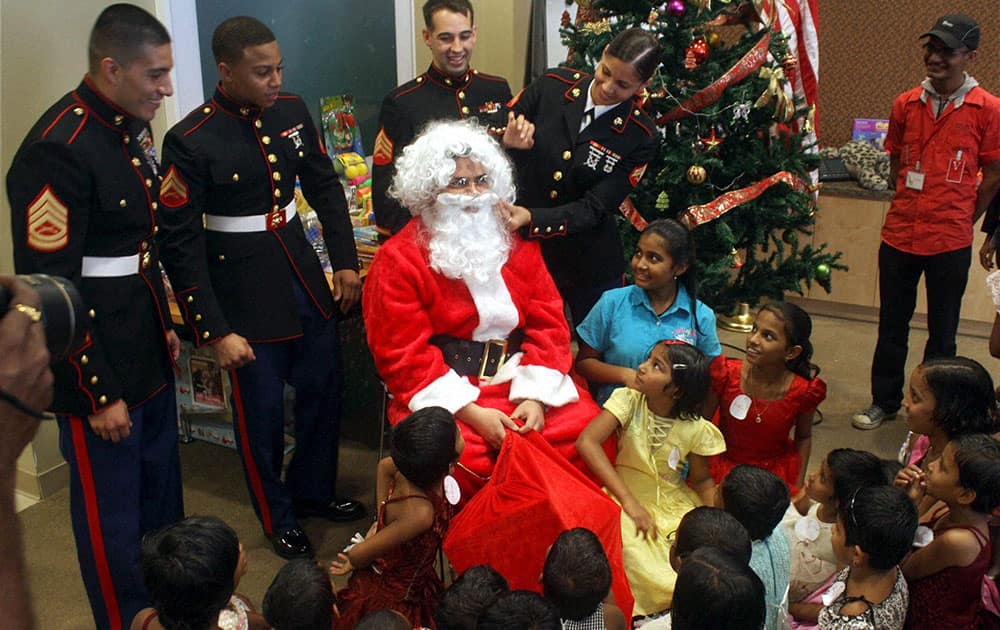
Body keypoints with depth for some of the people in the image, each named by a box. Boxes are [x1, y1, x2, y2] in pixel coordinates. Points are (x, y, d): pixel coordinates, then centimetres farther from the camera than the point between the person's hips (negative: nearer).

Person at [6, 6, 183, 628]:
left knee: (163, 491, 23)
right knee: (112, 515, 9)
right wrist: (98, 394, -17)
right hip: (97, 366, -9)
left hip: (149, 354, 9)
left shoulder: (133, 125, 5)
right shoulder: (57, 149, -22)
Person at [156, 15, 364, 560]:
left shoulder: (292, 111, -1)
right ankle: (278, 518, 31)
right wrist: (214, 331, -17)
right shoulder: (191, 142, -17)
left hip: (304, 274, 6)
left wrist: (345, 261, 7)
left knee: (324, 387, 16)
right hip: (242, 289, -5)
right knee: (261, 408, 7)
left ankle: (313, 490, 41)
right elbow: (180, 244, -15)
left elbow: (325, 186, 12)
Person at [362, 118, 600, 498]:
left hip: (518, 380, 4)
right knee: (468, 459, -32)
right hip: (445, 393, -4)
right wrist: (471, 412, -18)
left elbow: (547, 323, 6)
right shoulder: (399, 260, -4)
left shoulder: (516, 241, 10)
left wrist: (535, 397, -10)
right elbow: (405, 356, -9)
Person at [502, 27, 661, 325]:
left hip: (589, 268, -1)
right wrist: (508, 144, -22)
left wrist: (532, 218, -31)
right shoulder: (552, 85, -8)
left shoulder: (641, 138, -13)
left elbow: (593, 209, -17)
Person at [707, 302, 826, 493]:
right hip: (724, 467, 0)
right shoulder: (725, 374, -19)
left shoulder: (805, 390, -18)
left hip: (776, 475, 0)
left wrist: (798, 487, 0)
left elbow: (803, 438, 2)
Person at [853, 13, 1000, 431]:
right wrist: (912, 208, 7)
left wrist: (963, 220, 5)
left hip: (951, 241, -3)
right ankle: (884, 401, 27)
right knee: (892, 324, 12)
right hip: (899, 234, 3)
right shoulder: (906, 104, 4)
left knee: (942, 330, 9)